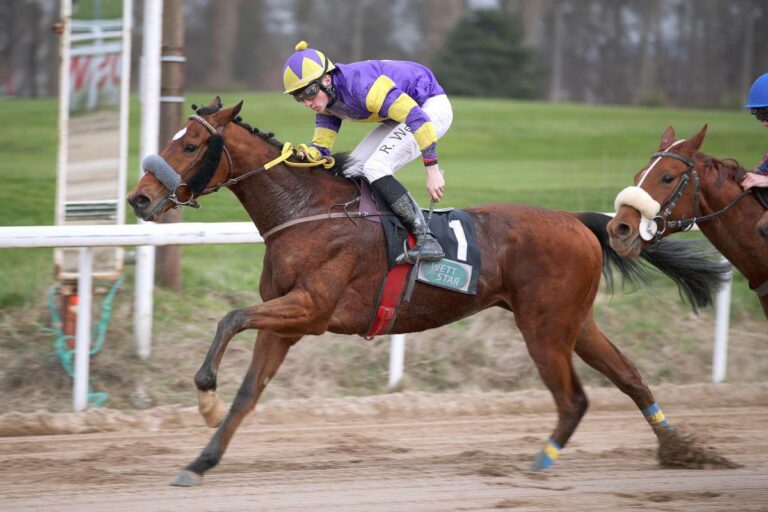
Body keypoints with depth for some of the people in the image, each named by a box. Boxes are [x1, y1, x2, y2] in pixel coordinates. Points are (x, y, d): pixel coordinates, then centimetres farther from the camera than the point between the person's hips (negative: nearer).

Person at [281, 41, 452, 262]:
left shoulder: (362, 86, -34)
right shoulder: (325, 98, -6)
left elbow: (417, 117, -34)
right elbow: (321, 145, 0)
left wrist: (432, 170, -34)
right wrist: (304, 154, -25)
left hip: (432, 108, -10)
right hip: (399, 116, 10)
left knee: (375, 169, -23)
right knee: (353, 172, 3)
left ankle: (425, 239, -22)